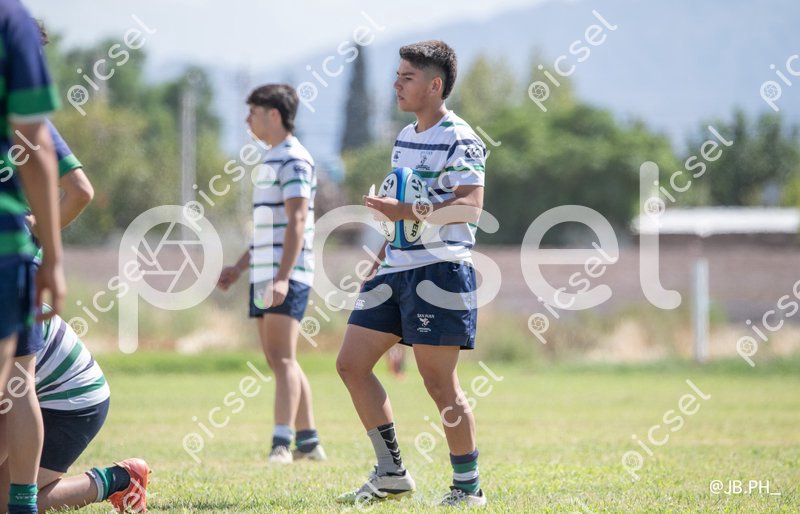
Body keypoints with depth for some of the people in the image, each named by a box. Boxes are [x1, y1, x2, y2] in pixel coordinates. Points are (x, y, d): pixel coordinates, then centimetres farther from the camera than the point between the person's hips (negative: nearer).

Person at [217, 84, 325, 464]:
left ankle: (282, 445, -19)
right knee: (279, 361, 10)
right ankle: (308, 441, 15)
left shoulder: (294, 160, -11)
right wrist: (239, 267, 27)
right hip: (264, 276, 10)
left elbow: (297, 223, -20)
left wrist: (283, 277, -27)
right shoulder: (272, 161, 19)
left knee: (283, 359, -14)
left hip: (287, 278, -10)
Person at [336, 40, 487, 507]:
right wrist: (380, 259, 25)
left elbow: (470, 207, -21)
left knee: (440, 383, -7)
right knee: (352, 364, 5)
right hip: (396, 269, 9)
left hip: (440, 270, -9)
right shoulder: (405, 138, 17)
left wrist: (406, 212, -29)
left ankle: (468, 486, 5)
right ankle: (392, 474, 13)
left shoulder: (459, 140, -10)